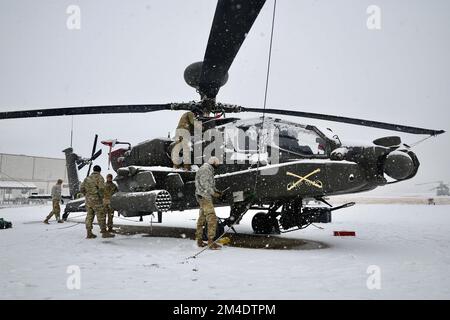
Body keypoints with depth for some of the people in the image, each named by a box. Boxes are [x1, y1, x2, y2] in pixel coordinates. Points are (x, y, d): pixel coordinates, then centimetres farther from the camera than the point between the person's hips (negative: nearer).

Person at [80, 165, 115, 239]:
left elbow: (81, 189, 8)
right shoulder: (100, 177, -5)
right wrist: (102, 196, -5)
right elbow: (101, 188, -20)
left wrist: (87, 195, 18)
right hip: (96, 200, -7)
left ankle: (89, 234, 6)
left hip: (88, 200, 7)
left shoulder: (88, 178, 14)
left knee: (90, 216, 8)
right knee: (101, 216, -5)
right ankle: (104, 232, -6)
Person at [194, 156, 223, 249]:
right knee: (212, 218, -15)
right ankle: (211, 242, -16)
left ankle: (199, 240, 22)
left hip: (205, 197, 11)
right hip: (204, 197, -11)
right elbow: (204, 184, -21)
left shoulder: (209, 170, 21)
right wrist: (213, 193, -17)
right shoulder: (205, 169, -12)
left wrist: (216, 191, 12)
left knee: (202, 218, 14)